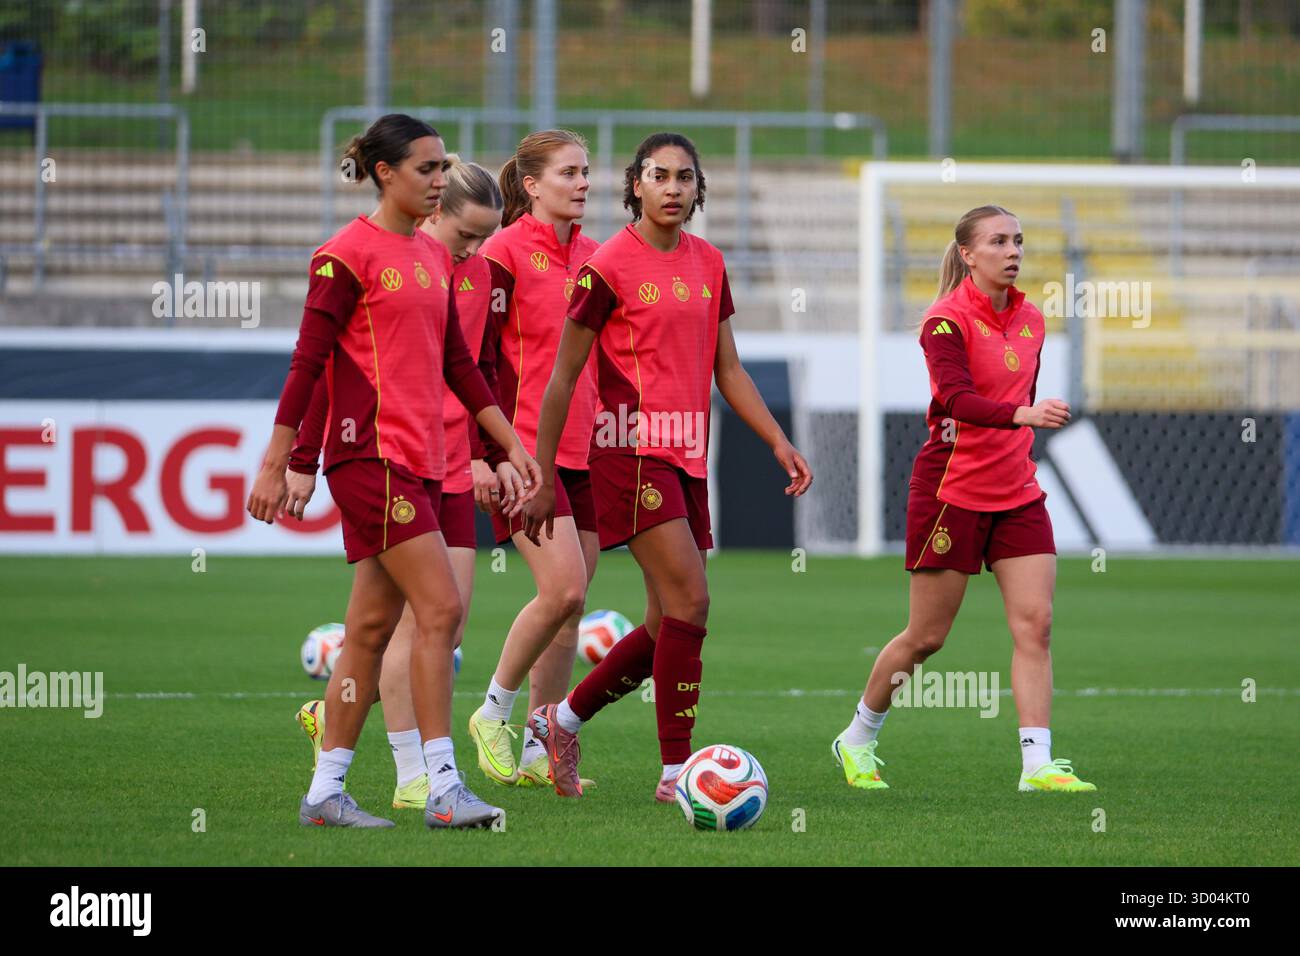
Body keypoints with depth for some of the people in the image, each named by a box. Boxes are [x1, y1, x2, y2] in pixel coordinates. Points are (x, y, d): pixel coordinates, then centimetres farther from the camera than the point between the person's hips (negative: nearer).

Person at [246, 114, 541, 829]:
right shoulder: (349, 254, -9)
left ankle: (325, 794, 12)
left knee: (372, 627, 8)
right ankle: (443, 789, -13)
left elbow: (457, 363, 21)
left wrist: (512, 444, 18)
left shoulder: (432, 256, 16)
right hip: (371, 454, -8)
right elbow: (308, 361, -10)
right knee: (441, 609, -13)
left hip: (419, 461, 8)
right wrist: (274, 467, -11)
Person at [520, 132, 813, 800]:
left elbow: (727, 370, 19)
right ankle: (675, 771, -12)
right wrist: (543, 478, -2)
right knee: (690, 601, -17)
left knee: (671, 627, 8)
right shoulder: (609, 266, -7)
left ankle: (563, 719, 27)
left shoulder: (708, 264, 12)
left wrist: (780, 443, 8)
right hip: (632, 450, -7)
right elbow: (563, 377, -3)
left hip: (688, 457, 7)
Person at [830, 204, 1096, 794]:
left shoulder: (1030, 320, 8)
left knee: (1034, 624, -7)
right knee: (926, 636, 2)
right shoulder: (947, 320, -14)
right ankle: (857, 741, 23)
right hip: (951, 493, -6)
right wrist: (1022, 414, -44)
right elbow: (957, 399, -29)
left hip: (1016, 493, 6)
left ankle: (1037, 765, -9)